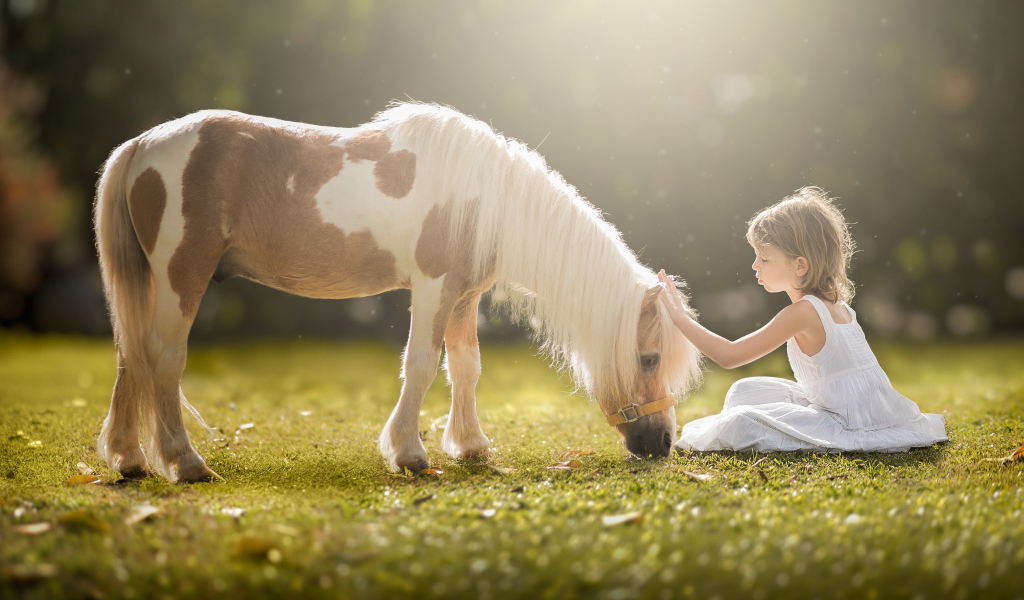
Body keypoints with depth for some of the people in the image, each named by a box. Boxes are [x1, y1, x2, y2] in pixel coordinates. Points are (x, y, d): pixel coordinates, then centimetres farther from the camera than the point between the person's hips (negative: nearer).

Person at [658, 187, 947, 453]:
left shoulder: (804, 312, -20)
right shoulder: (834, 304, 7)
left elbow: (730, 356, -18)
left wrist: (680, 316, -10)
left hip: (854, 424, -10)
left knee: (741, 423, -21)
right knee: (746, 390, 12)